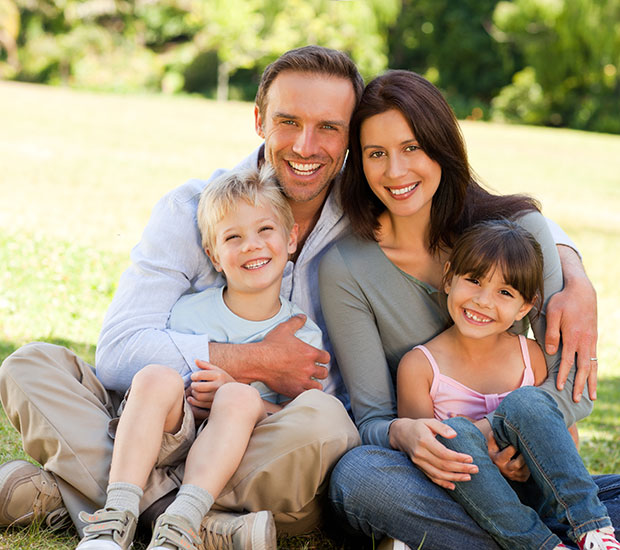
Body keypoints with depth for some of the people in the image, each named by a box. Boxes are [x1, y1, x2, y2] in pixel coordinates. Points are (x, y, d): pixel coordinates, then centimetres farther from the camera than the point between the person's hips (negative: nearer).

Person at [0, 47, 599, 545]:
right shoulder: (191, 209, -3)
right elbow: (117, 352, -12)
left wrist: (576, 281, -10)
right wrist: (256, 363, -15)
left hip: (276, 468, 0)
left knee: (320, 418, -35)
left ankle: (64, 490, -26)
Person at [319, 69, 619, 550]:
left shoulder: (519, 229, -2)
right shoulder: (345, 269, -5)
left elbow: (576, 377, -3)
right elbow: (371, 418, -5)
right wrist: (402, 434, -29)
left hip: (522, 469, 1)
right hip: (422, 475, 0)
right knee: (355, 475, -36)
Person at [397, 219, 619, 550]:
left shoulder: (531, 355, 4)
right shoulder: (419, 366, -3)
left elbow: (564, 434, 7)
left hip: (531, 492, 1)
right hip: (470, 496, -1)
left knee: (526, 401, -24)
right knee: (454, 433, -32)